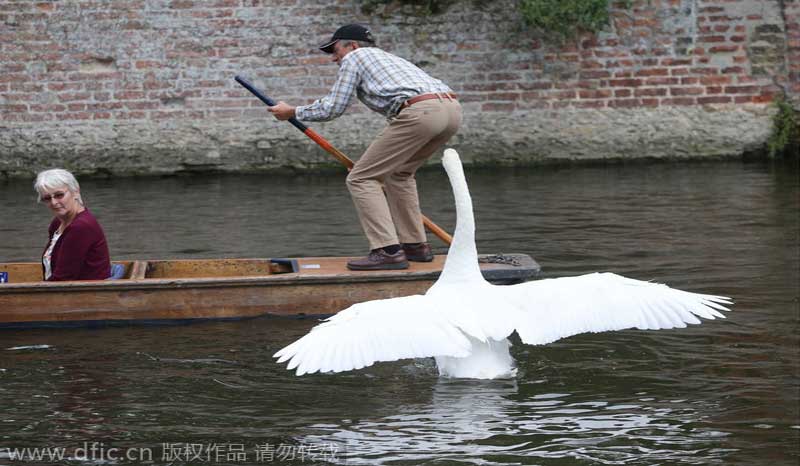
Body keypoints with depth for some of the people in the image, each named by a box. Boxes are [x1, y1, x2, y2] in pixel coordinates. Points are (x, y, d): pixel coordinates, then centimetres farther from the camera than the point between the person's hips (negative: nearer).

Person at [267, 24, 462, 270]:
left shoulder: (353, 58, 15)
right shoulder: (389, 58, 39)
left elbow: (332, 108, 11)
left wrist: (293, 112, 26)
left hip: (420, 112, -8)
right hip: (452, 109, 9)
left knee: (361, 179, 0)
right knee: (397, 173, 28)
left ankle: (388, 251, -9)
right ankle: (415, 245, 25)